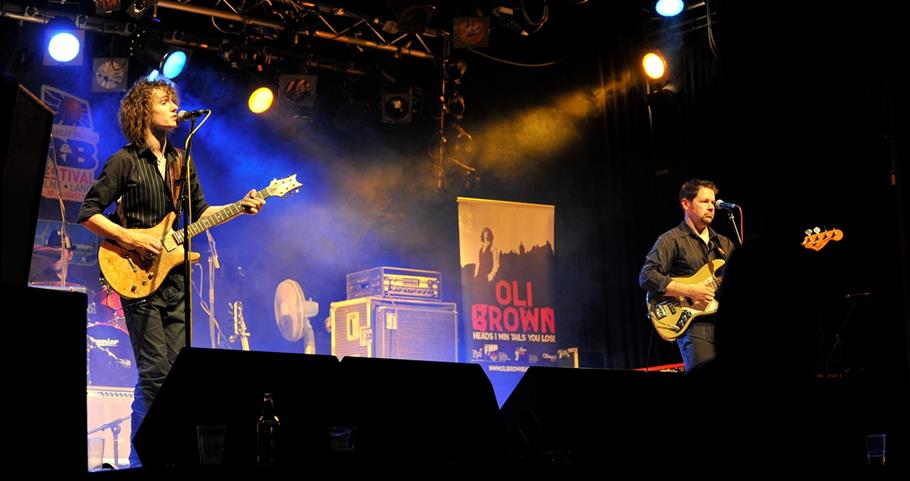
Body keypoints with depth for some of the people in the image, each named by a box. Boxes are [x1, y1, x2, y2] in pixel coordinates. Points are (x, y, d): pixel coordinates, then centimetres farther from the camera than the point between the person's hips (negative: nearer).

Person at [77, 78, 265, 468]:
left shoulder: (181, 161, 16)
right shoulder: (125, 161, -4)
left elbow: (200, 212, 22)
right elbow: (88, 213, -6)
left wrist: (240, 207, 7)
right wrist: (131, 238, -17)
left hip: (173, 277, 6)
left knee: (177, 369, 4)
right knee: (155, 373, -10)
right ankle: (141, 457, 1)